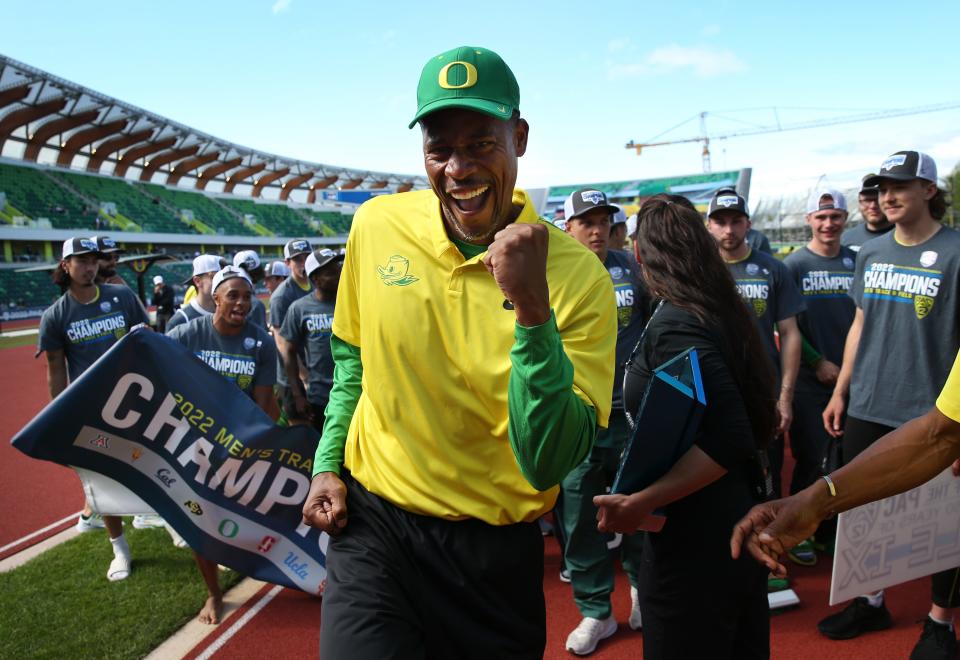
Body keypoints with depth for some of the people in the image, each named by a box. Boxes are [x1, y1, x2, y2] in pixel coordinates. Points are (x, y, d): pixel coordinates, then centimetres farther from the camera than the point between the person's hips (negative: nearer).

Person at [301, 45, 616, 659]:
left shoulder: (579, 277, -16)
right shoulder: (377, 224, -5)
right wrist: (328, 462, 5)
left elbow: (547, 465, -21)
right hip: (372, 523, 2)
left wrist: (531, 307, -30)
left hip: (495, 554, -1)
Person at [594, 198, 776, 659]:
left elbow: (730, 440, -29)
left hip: (694, 542, -9)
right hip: (738, 526, 9)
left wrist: (639, 503, -27)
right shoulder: (720, 312, 4)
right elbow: (756, 425, 13)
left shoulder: (673, 324, -22)